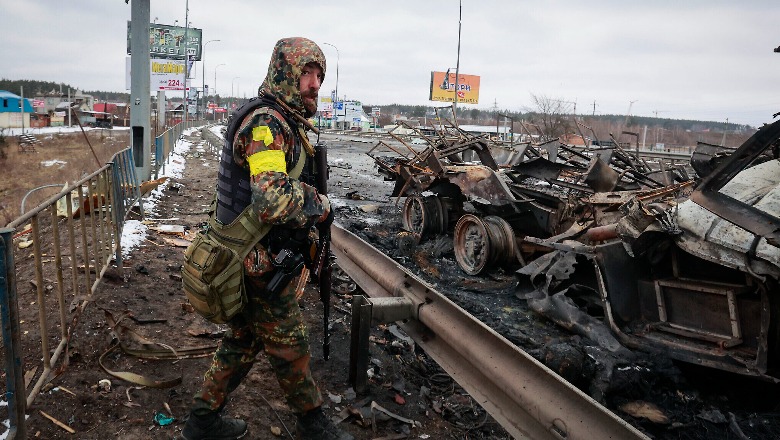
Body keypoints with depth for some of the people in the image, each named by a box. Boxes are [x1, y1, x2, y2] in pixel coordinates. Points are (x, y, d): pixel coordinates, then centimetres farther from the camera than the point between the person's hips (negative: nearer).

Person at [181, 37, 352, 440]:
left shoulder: (284, 121, 11)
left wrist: (308, 203, 6)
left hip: (249, 259, 10)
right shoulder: (266, 122, -23)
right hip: (261, 263, -10)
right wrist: (320, 206, -20)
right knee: (289, 346, 9)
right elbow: (273, 200, -37)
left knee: (244, 340, 21)